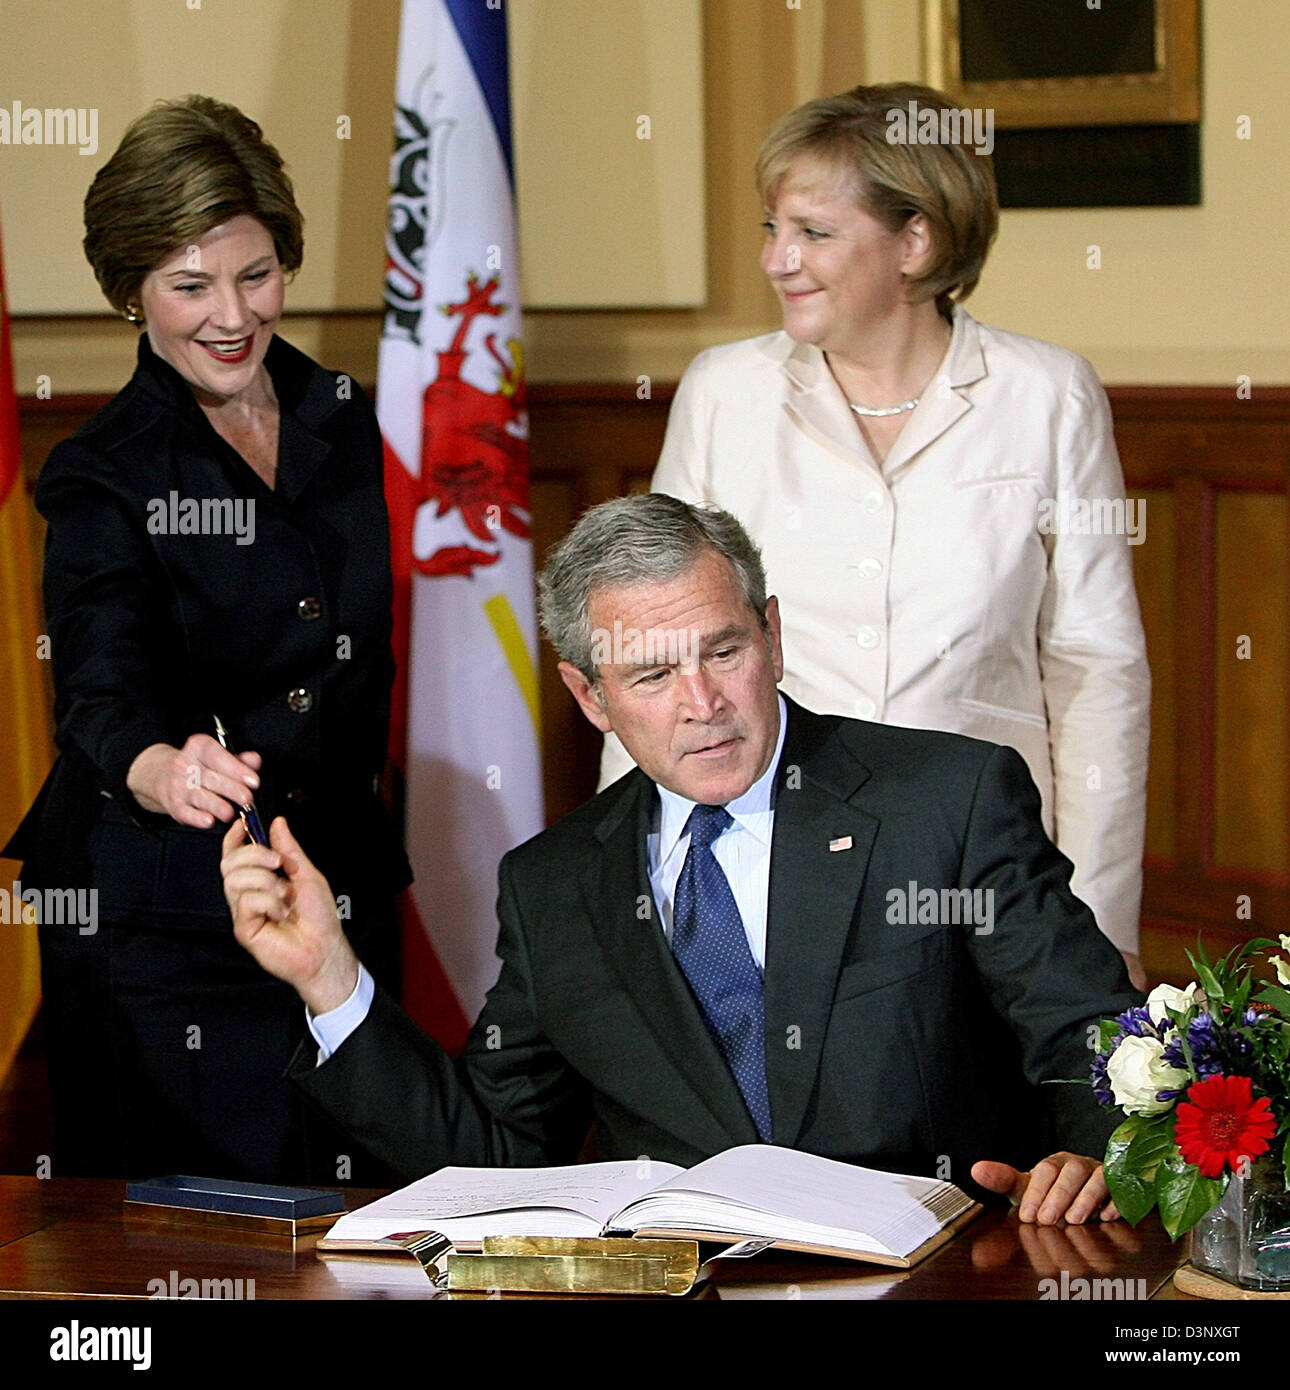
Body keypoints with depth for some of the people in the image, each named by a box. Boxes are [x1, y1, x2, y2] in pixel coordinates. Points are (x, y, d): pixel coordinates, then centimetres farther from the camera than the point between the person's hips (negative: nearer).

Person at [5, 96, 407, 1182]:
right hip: (156, 911, -4)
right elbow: (102, 686, -23)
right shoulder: (103, 476, -8)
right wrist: (159, 768, -44)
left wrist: (355, 813, 14)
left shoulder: (341, 421, 8)